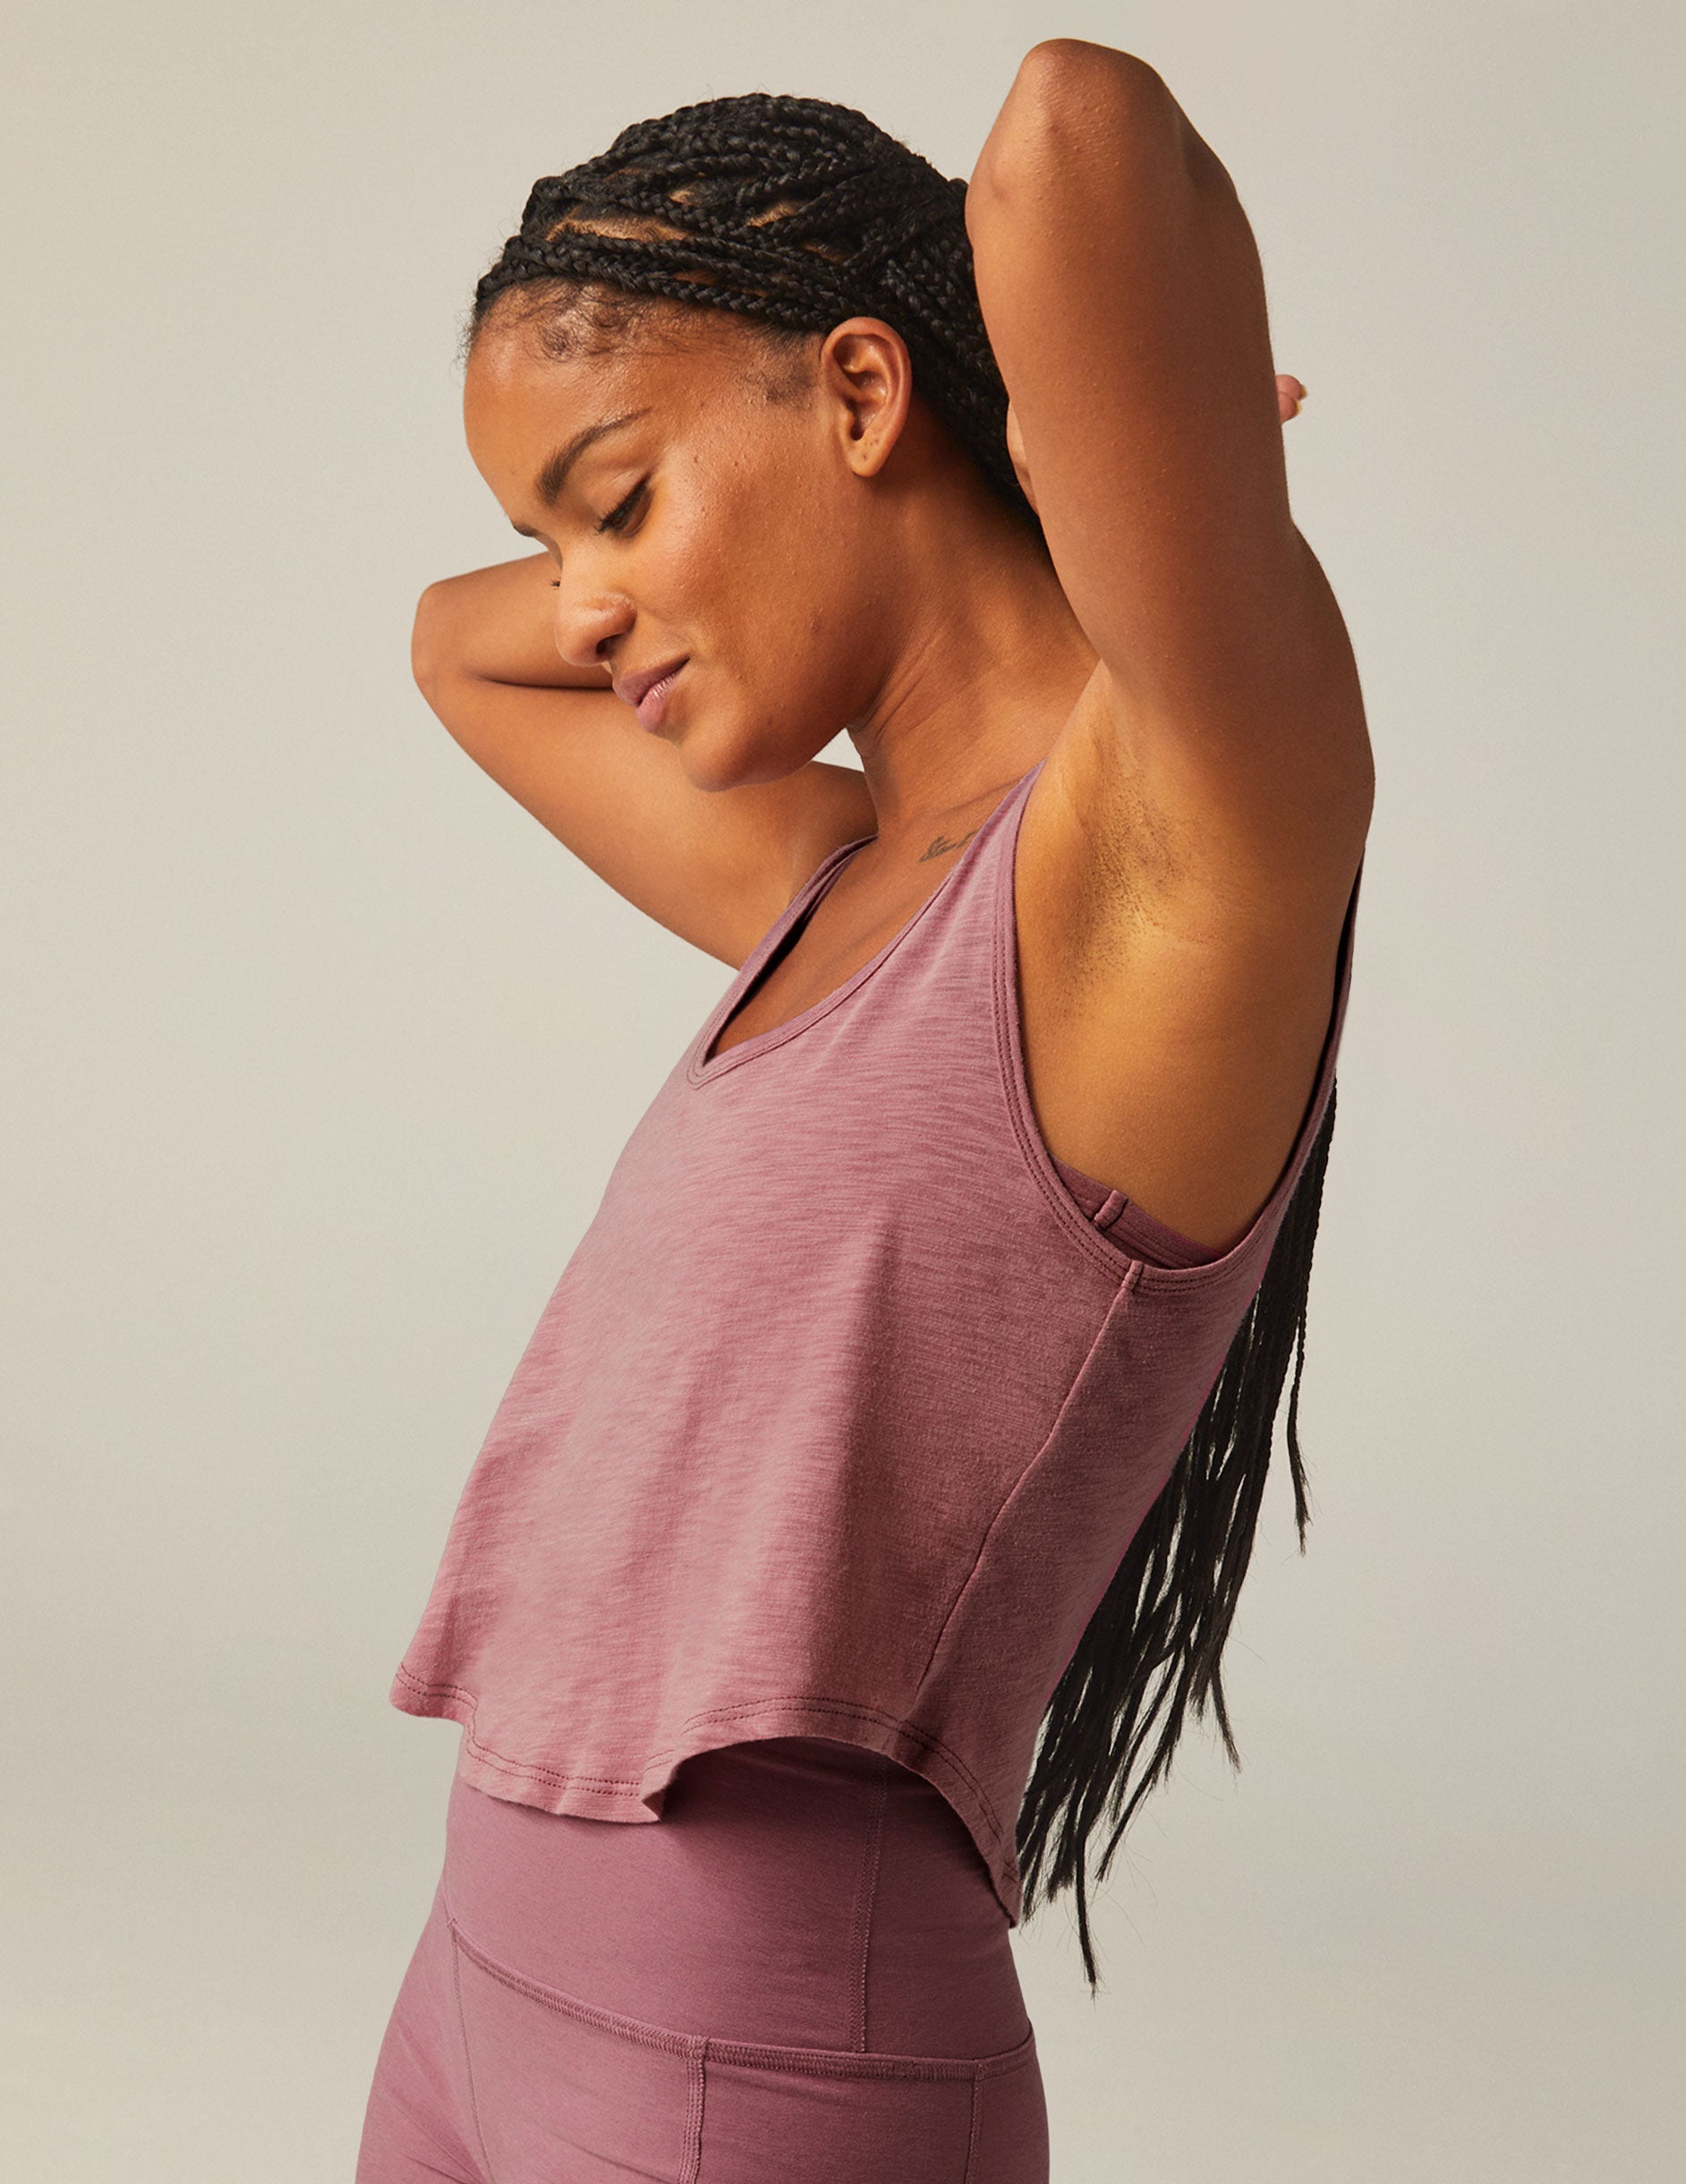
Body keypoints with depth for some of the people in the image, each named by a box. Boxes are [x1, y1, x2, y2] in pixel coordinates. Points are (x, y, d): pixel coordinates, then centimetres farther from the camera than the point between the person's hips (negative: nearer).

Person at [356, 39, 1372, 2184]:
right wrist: (838, 526, 11)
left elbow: (1083, 132, -30)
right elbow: (456, 647, 26)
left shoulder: (1209, 825, -15)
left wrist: (1094, 477, -8)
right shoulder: (846, 899, 10)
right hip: (508, 1999, 9)